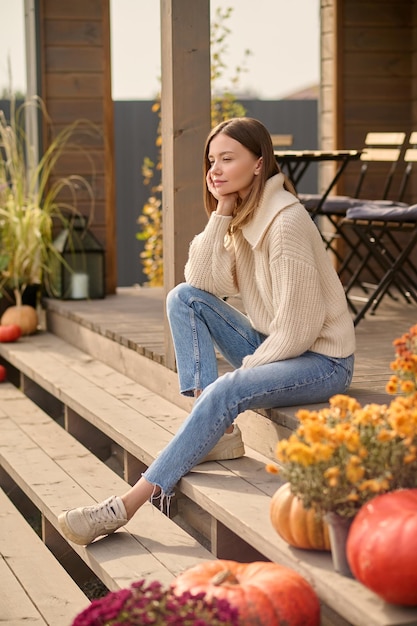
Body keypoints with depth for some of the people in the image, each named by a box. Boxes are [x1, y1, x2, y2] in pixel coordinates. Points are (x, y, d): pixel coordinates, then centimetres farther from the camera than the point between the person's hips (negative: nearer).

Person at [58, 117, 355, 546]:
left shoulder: (286, 221, -21)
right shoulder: (242, 214, 6)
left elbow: (298, 329, -22)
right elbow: (202, 282, -6)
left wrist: (246, 368, -14)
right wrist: (221, 213, -12)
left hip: (321, 360, -9)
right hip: (272, 347, 9)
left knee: (224, 393, -32)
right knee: (183, 297, -5)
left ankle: (126, 506, -29)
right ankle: (220, 432, -11)